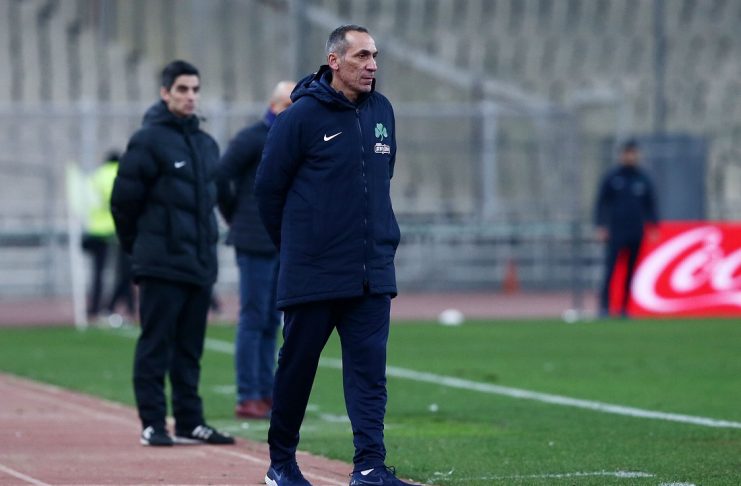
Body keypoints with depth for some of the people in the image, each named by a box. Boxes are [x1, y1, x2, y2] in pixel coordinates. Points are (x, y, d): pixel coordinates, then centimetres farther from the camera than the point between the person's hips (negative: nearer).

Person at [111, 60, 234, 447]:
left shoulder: (206, 144, 14)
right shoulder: (148, 141, -7)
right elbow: (124, 199, -6)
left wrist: (206, 241, 14)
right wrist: (139, 248, 2)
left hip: (200, 264, 7)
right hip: (161, 266, -7)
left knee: (190, 348, 10)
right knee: (156, 346, -3)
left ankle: (190, 422, 15)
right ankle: (152, 424, 0)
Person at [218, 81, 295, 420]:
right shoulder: (252, 139, -8)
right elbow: (218, 179, -11)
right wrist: (236, 220, -5)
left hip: (284, 245, 7)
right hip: (256, 244, -7)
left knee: (271, 322, 9)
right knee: (253, 319, -6)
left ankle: (266, 394, 14)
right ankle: (247, 398, -4)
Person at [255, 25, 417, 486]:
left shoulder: (381, 111, 8)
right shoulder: (301, 116, -9)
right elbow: (269, 187, -3)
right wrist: (295, 248, 6)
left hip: (372, 272, 4)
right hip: (313, 274, -4)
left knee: (369, 369, -3)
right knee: (297, 365, 7)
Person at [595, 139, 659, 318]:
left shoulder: (643, 179, 10)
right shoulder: (611, 177, 3)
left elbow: (651, 204, 16)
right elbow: (601, 202, 4)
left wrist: (653, 227, 7)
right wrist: (600, 227, -5)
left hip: (636, 233, 3)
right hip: (615, 231, -3)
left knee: (631, 271, 3)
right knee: (611, 268, -12)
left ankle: (625, 307, 8)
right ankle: (604, 306, -12)